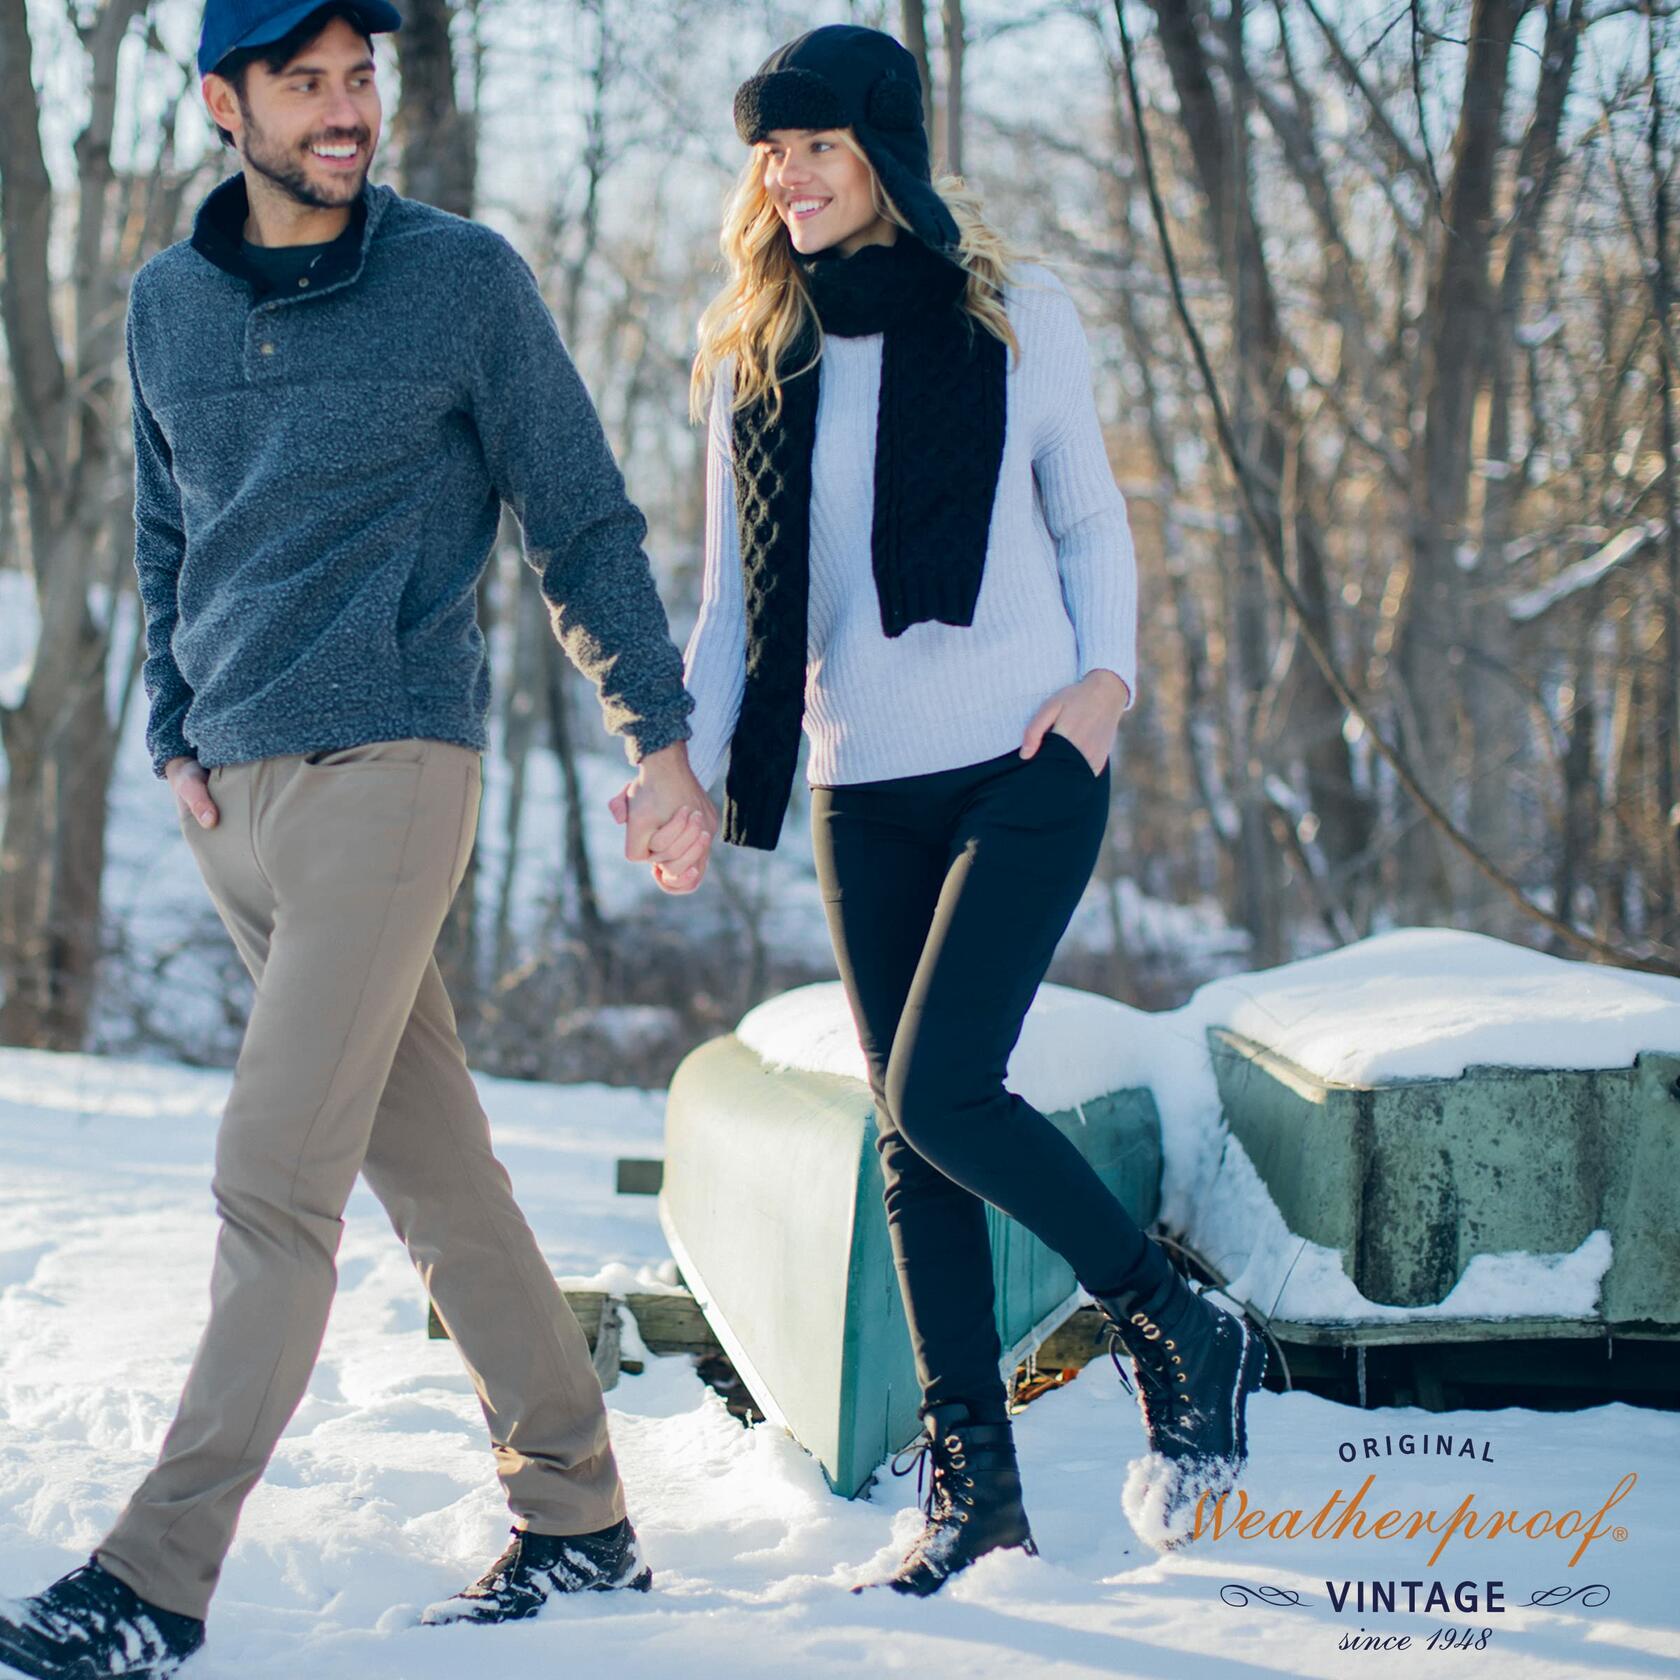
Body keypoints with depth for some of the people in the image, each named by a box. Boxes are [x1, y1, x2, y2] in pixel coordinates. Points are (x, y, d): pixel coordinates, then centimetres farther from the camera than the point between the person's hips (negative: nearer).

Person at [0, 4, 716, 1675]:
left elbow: (584, 520, 2)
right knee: (433, 1172, 10)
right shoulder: (168, 302, 11)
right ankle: (577, 1517, 19)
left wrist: (660, 739, -3)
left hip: (386, 763, -5)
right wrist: (174, 739, 9)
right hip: (238, 787, 5)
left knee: (274, 1175, -13)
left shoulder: (462, 278, -2)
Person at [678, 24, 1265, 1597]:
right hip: (863, 789, 4)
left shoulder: (1016, 313, 1)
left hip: (1023, 769, -4)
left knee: (940, 1092, -17)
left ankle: (1177, 1331, 4)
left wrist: (1107, 674, -8)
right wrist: (690, 763, -1)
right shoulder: (750, 351, 8)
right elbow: (734, 588, 12)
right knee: (909, 1137, 4)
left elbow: (1091, 520, 9)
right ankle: (972, 1482, 12)